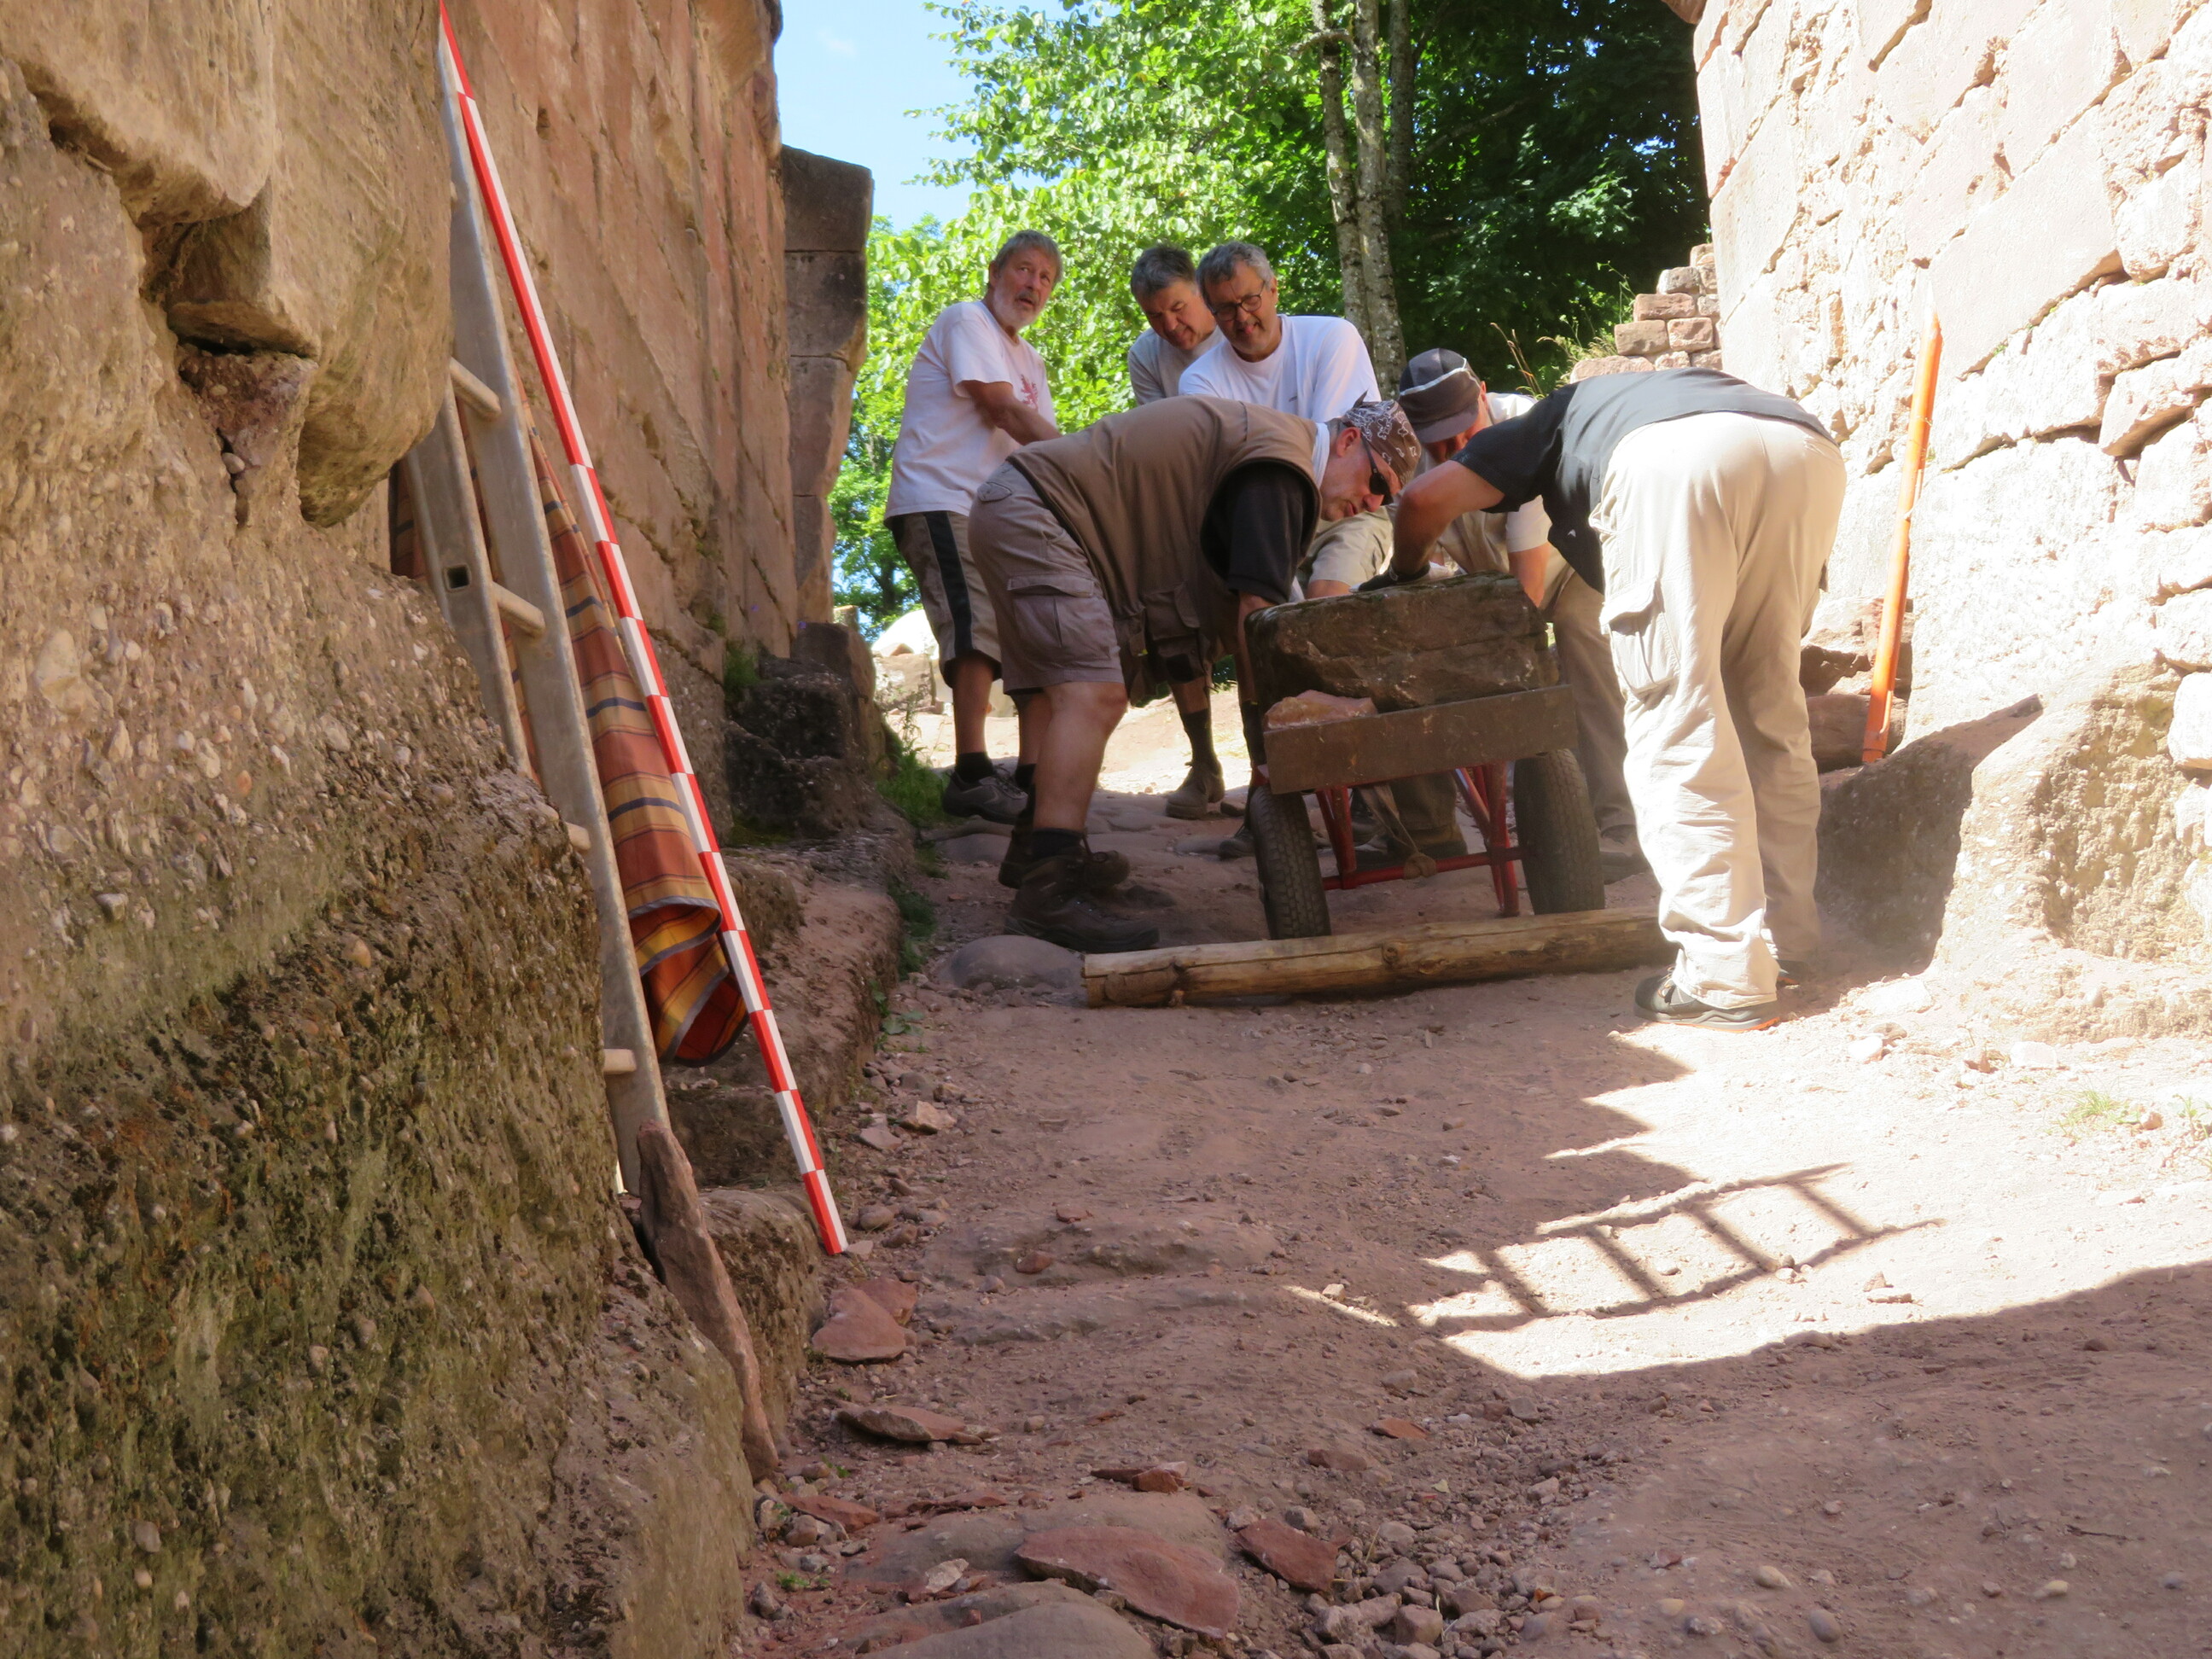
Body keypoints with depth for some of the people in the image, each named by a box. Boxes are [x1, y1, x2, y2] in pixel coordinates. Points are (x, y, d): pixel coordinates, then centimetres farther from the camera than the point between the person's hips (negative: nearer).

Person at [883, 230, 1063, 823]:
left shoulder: (1027, 359, 26)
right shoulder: (966, 320, -1)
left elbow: (1043, 439, 16)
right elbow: (1002, 409, -11)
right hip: (940, 503, -9)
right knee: (978, 628, -23)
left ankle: (1031, 775, 8)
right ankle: (971, 774, -26)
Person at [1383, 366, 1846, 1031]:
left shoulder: (1558, 415, 36)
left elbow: (1427, 498, 26)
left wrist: (1402, 575, 45)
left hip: (1673, 457, -5)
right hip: (1809, 450, 5)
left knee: (1675, 716, 0)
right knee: (1768, 708, 17)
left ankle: (1726, 977, -2)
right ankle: (1787, 938, 21)